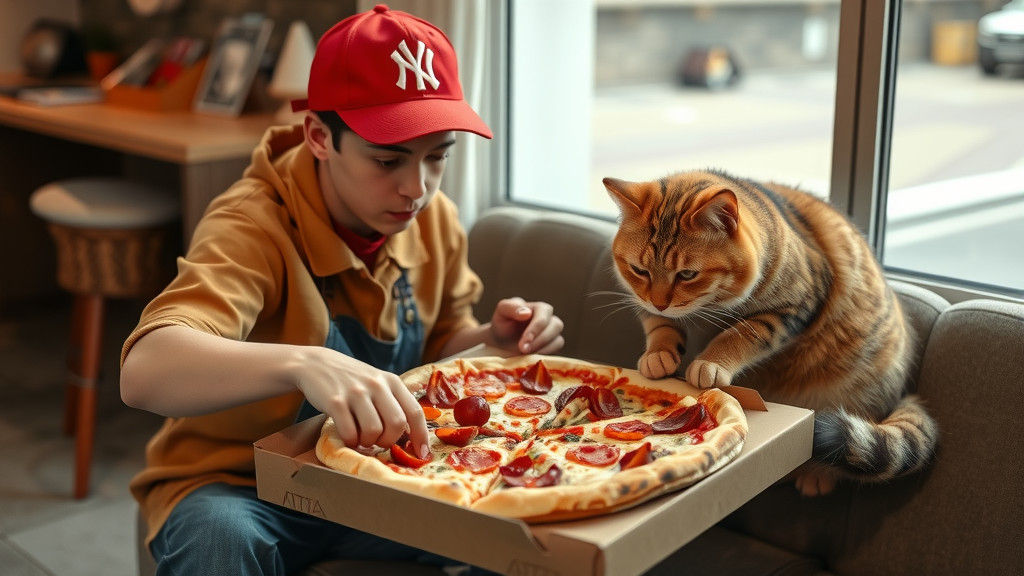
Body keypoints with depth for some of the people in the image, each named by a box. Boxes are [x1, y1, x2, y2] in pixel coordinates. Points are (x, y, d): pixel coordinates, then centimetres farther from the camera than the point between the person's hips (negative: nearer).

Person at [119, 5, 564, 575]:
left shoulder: (436, 220, -4)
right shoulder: (254, 226, -24)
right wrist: (302, 364, -58)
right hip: (237, 484, -4)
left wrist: (493, 339, -8)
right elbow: (146, 371, -41)